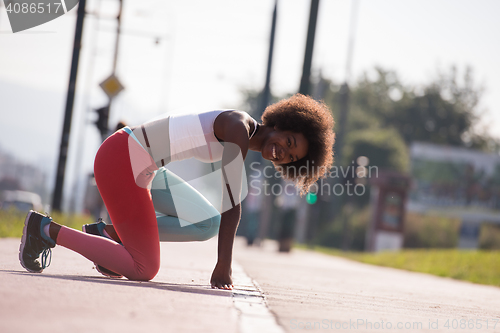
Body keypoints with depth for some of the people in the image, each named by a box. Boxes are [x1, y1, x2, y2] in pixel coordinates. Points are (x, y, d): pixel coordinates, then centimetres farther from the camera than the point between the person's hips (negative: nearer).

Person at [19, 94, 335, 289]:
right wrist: (223, 266, -12)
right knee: (144, 270, -4)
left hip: (141, 166, 10)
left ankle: (108, 233, 11)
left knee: (208, 225, 6)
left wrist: (224, 267, 13)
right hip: (121, 160, -10)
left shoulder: (242, 140, 10)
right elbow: (232, 205, -18)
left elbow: (226, 214, 14)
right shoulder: (237, 129, -19)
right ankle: (47, 229, 4)